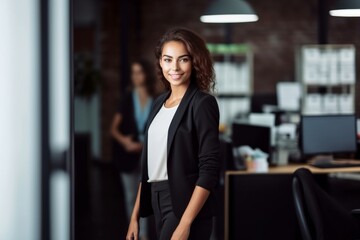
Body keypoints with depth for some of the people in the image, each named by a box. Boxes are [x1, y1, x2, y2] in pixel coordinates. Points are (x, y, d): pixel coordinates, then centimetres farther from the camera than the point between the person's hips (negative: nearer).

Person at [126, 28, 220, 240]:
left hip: (185, 204, -7)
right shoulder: (160, 103, 12)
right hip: (158, 201, 7)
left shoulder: (202, 103, -9)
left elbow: (209, 168, -15)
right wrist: (136, 215, 13)